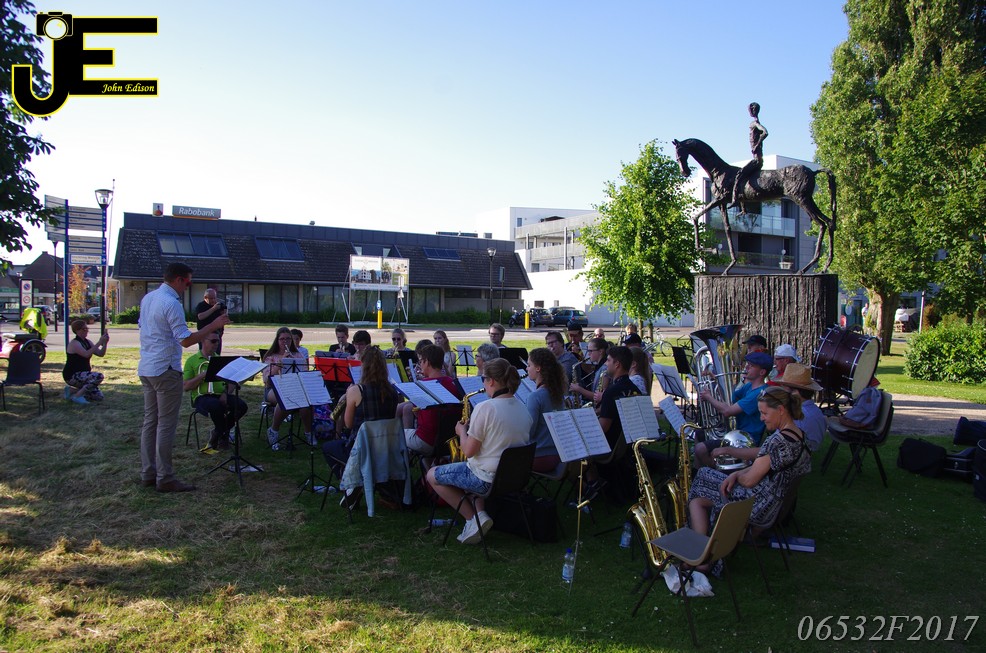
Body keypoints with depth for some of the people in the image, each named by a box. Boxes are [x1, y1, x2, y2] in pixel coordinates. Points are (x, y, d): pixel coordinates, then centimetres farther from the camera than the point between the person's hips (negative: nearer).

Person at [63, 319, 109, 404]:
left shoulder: (87, 342, 8)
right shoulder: (74, 343, -15)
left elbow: (101, 354, 3)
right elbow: (86, 354, -32)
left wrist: (105, 343, -13)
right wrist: (99, 342, -31)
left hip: (83, 374, 8)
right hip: (72, 375, -8)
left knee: (99, 397, 2)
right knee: (98, 376, -32)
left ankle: (72, 390, 16)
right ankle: (78, 395, -17)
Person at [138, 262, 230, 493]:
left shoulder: (147, 298, 10)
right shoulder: (171, 303, -18)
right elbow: (185, 340, -21)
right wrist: (214, 326, -17)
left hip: (146, 368, 9)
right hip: (165, 370, -9)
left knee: (150, 421, 14)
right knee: (166, 424, -3)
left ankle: (148, 473, 20)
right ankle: (165, 478, 2)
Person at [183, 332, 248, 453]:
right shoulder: (192, 360, 3)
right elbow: (186, 387, -2)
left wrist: (225, 393, -4)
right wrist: (203, 375, -15)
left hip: (220, 395, 5)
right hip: (202, 396, -4)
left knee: (242, 406, -23)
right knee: (217, 406, -37)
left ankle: (219, 432, 1)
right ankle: (222, 434, -6)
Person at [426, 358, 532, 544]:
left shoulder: (485, 408, -21)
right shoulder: (523, 408, 2)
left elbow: (469, 451, -18)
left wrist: (462, 431, 1)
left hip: (487, 479, -8)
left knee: (432, 475, 13)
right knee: (473, 468, 37)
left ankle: (474, 518, 3)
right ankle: (480, 513, 15)